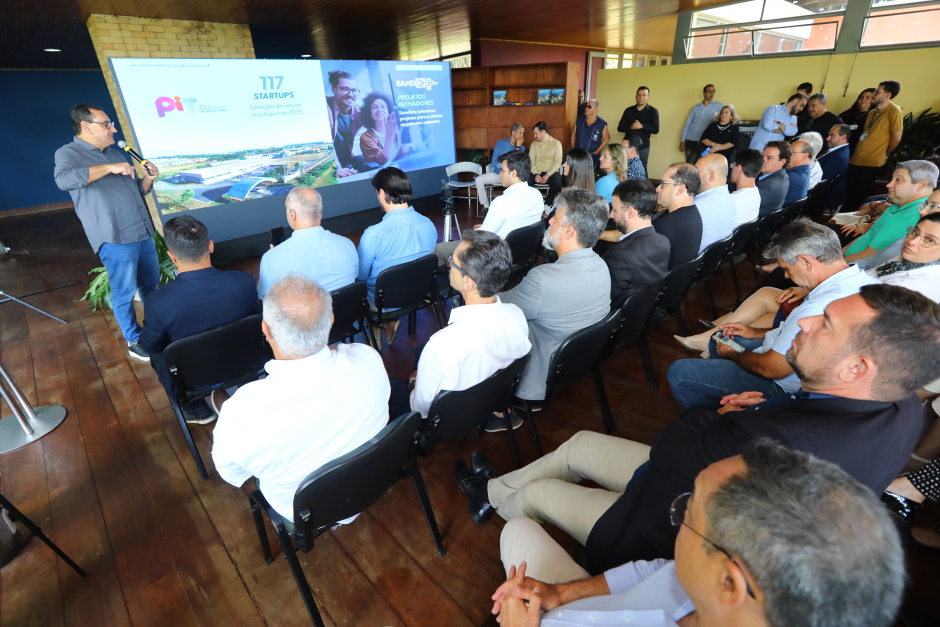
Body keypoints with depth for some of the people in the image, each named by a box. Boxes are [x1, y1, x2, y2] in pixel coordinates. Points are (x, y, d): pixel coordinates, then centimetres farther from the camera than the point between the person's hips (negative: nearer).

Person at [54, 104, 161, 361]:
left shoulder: (115, 154, 19)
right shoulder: (68, 153, -3)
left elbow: (138, 191, 24)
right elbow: (64, 179, -25)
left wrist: (148, 179, 3)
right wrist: (109, 168, -23)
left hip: (143, 232, 7)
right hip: (115, 238, -7)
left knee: (150, 286, 16)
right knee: (124, 293, 2)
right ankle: (134, 340, 16)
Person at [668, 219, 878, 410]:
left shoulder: (820, 308, -36)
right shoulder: (860, 279, -5)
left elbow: (771, 368, -24)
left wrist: (732, 354, -4)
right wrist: (756, 333, 13)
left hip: (786, 385, -10)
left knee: (679, 373, -9)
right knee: (718, 341, 25)